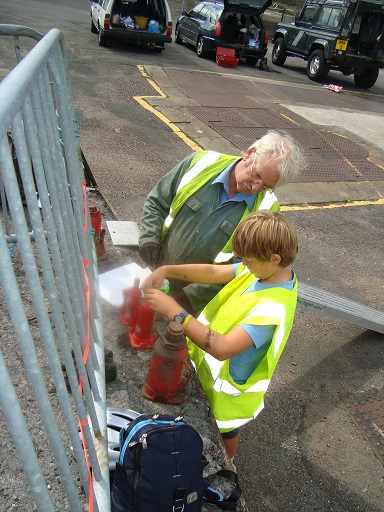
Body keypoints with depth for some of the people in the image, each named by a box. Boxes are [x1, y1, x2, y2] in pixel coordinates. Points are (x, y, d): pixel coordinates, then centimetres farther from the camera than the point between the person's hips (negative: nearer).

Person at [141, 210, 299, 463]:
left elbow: (222, 348, -44)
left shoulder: (274, 307, -39)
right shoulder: (264, 269, -14)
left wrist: (174, 311, -45)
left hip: (228, 384, -7)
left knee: (223, 431, 25)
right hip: (211, 363, 7)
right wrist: (166, 270, -22)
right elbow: (213, 272, -10)